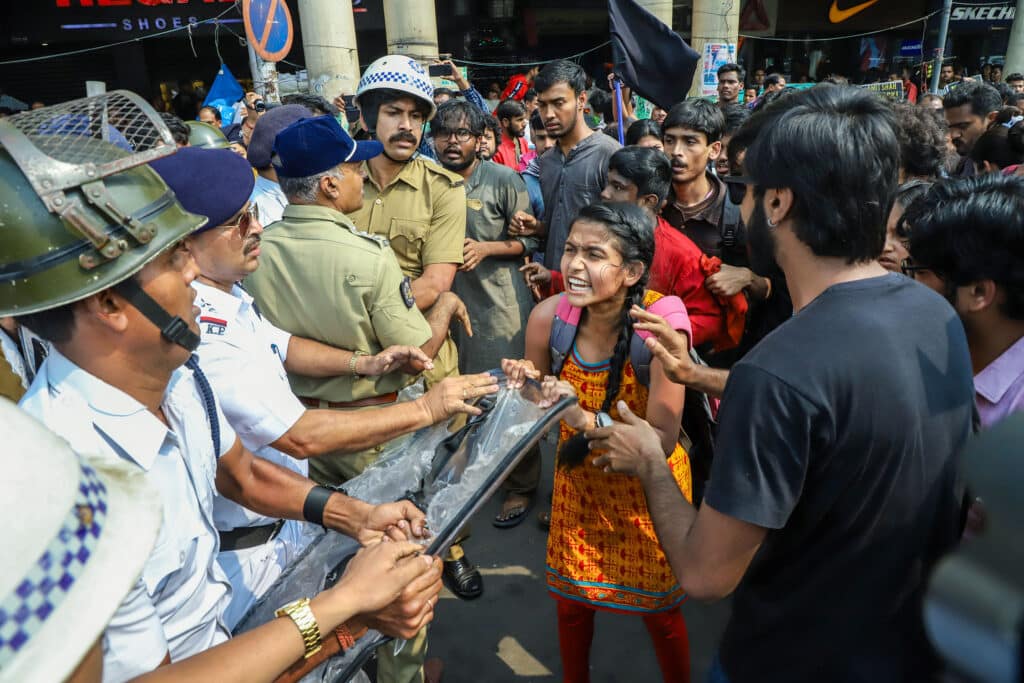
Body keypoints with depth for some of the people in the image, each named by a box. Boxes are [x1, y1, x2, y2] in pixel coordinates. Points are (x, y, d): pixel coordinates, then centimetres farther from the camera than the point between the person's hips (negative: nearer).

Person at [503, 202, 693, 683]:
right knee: (569, 597, 20)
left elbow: (664, 442, -27)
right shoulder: (548, 316, -18)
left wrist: (585, 419, -40)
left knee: (658, 608, 15)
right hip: (578, 478, 4)